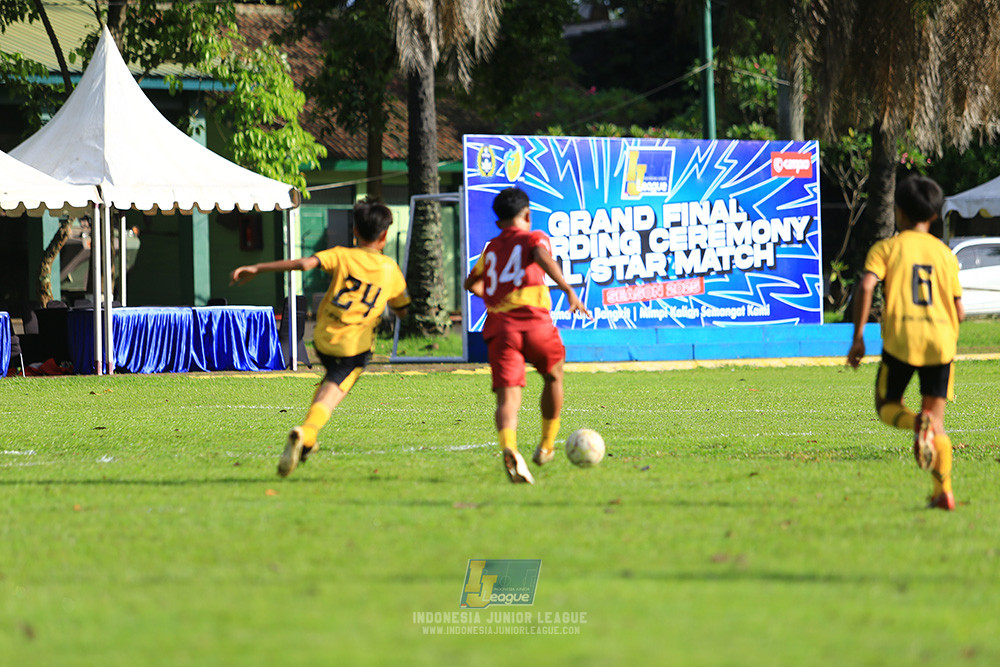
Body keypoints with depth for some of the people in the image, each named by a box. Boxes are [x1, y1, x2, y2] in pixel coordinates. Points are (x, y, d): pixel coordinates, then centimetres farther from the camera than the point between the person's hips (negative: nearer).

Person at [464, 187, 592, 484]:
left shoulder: (491, 248, 24)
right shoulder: (534, 237, 10)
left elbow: (471, 283, 39)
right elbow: (543, 257, -14)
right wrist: (568, 290, -22)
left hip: (499, 326, 2)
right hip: (534, 322, -2)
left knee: (508, 398, -10)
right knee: (553, 377, 26)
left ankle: (509, 448, -39)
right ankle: (546, 446, 31)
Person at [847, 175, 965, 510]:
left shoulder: (886, 248, 5)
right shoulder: (945, 253, 14)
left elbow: (865, 287, -12)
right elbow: (959, 312, 12)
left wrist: (857, 337, -8)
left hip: (900, 338, -3)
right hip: (940, 339, 3)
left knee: (887, 405, 14)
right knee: (937, 417, 9)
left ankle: (917, 422, -22)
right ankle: (944, 489, -7)